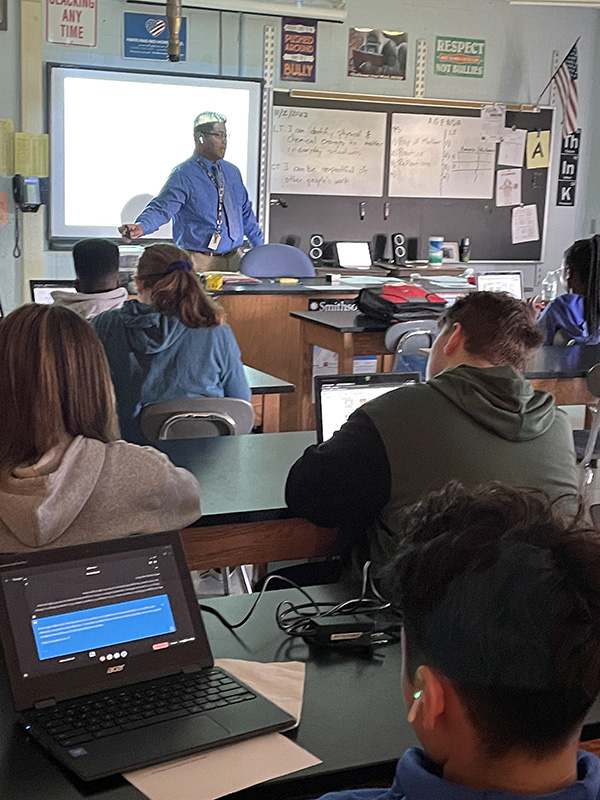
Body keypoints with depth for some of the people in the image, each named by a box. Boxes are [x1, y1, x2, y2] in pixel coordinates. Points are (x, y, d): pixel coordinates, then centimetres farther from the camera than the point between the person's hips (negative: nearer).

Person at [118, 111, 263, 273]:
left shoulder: (232, 172, 14)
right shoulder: (183, 175, -9)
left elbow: (246, 213, 21)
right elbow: (162, 208, -20)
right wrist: (141, 226, -40)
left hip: (234, 259, 6)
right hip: (201, 263, -6)